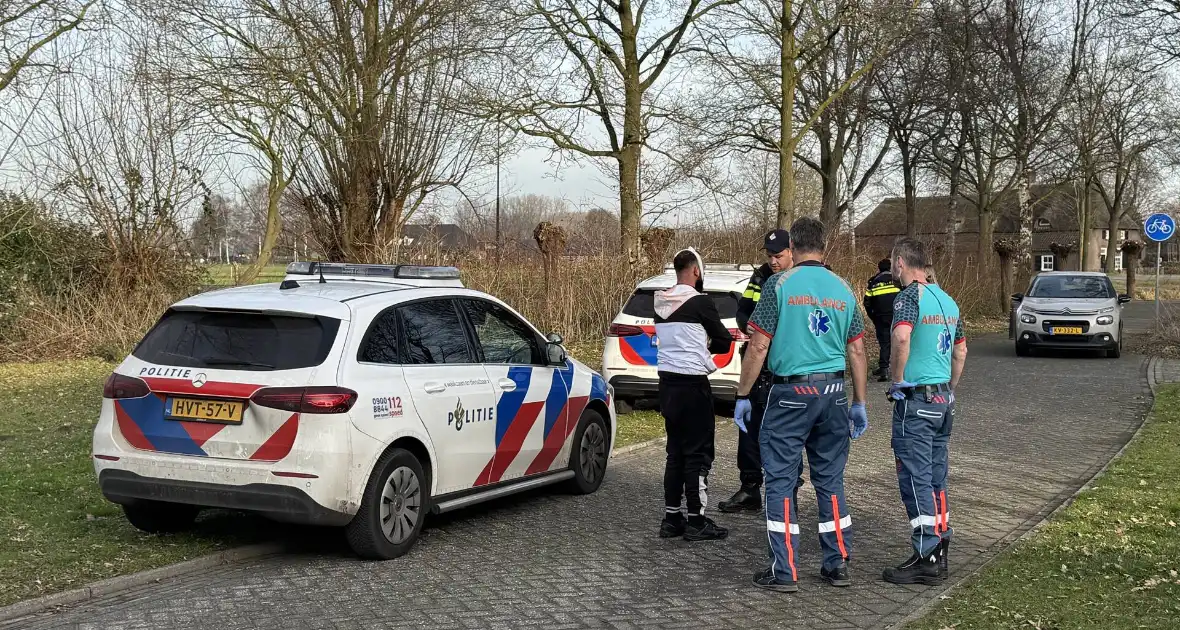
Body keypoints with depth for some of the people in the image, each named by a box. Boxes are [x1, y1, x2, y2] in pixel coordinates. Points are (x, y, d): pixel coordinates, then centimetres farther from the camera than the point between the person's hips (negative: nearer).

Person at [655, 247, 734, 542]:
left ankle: (671, 518, 16)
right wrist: (708, 346, 15)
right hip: (693, 383, -7)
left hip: (667, 381, 7)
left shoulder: (661, 303, 8)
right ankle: (696, 521, 1)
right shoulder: (700, 302, -12)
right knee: (698, 453, -1)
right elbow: (724, 340, -3)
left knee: (675, 451, 14)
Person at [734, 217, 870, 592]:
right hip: (833, 392, 5)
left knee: (780, 480, 2)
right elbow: (857, 351, 10)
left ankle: (785, 572, 2)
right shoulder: (843, 290, 8)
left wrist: (743, 396, -1)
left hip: (791, 392, -4)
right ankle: (837, 565, 17)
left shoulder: (779, 284, -6)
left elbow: (759, 346, -9)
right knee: (830, 479, 13)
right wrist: (859, 403, 18)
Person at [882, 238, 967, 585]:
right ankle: (940, 554, 20)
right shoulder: (947, 300, 13)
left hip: (916, 400, -8)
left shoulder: (909, 296, -13)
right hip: (943, 399, 8)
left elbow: (902, 337, -32)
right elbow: (960, 351, 22)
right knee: (936, 478, 14)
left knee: (916, 479, -3)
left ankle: (926, 559, -1)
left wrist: (897, 380, -20)